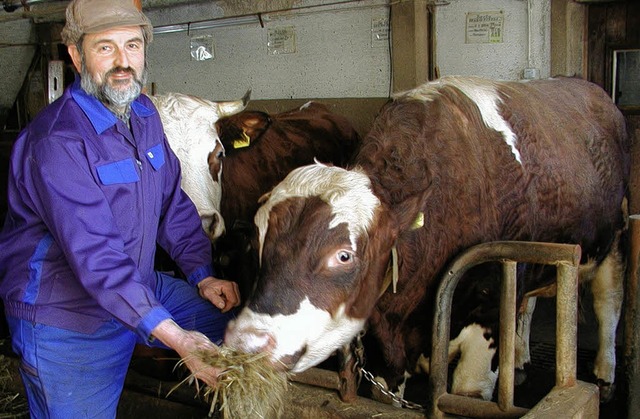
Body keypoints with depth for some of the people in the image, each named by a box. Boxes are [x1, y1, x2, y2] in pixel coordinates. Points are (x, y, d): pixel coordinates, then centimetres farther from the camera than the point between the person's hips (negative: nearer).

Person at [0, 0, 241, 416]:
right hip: (66, 318, -7)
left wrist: (203, 274, -1)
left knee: (234, 317, 6)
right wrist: (175, 337, -39)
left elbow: (173, 201, 10)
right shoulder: (57, 141, -26)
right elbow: (95, 256, -33)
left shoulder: (144, 114, 2)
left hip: (139, 286, 7)